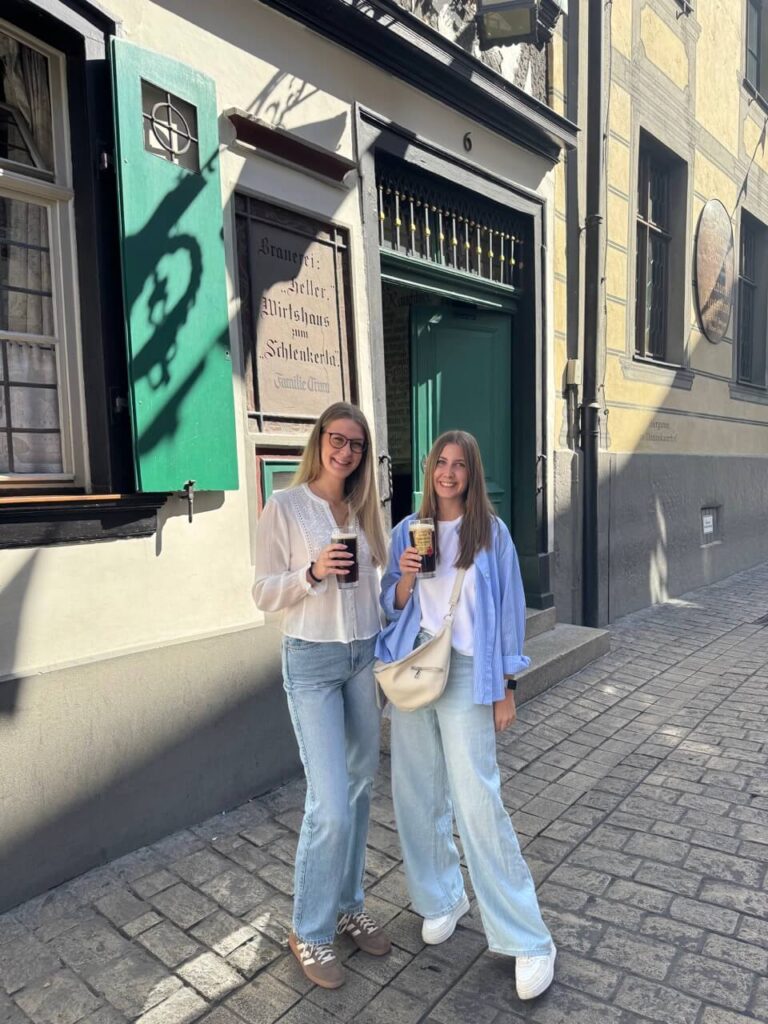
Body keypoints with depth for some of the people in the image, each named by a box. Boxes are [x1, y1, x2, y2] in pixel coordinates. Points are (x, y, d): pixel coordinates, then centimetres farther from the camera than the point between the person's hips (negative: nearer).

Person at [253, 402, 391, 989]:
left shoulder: (363, 510, 7)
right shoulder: (285, 506, -9)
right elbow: (264, 592, -7)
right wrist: (313, 572, -24)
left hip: (363, 657, 6)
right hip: (312, 661, -6)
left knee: (359, 790, 15)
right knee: (331, 805, -6)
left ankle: (348, 907, 35)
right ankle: (309, 932, 19)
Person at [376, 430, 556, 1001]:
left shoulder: (491, 532, -2)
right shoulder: (408, 530, 6)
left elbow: (508, 609, 0)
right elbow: (393, 608, 9)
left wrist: (506, 688, -2)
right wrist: (406, 576, -12)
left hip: (465, 674, -3)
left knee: (477, 800, -5)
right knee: (418, 793, 11)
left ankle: (527, 940, 10)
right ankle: (441, 899, 34)